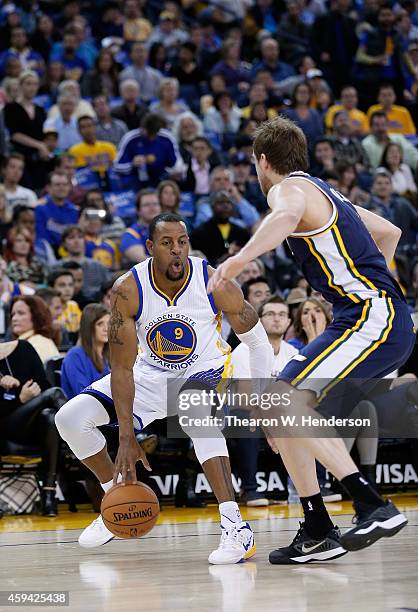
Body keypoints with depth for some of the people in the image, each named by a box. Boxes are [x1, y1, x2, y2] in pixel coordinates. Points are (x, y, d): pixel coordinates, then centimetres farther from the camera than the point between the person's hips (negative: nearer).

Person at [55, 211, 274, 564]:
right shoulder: (128, 290, -23)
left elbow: (257, 340, -10)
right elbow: (122, 369, -21)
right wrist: (127, 439, -26)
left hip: (204, 370, -3)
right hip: (152, 373, 3)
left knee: (196, 410, -39)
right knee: (70, 418, -8)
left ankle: (236, 528, -39)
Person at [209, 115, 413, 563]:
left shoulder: (289, 188, -6)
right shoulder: (323, 192, 24)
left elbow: (286, 217, -34)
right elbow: (388, 232, 36)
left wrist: (240, 258, -43)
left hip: (373, 320, -10)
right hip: (381, 324, 10)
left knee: (284, 404, -22)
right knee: (284, 413, 13)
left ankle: (373, 506, -28)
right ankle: (317, 533, 12)